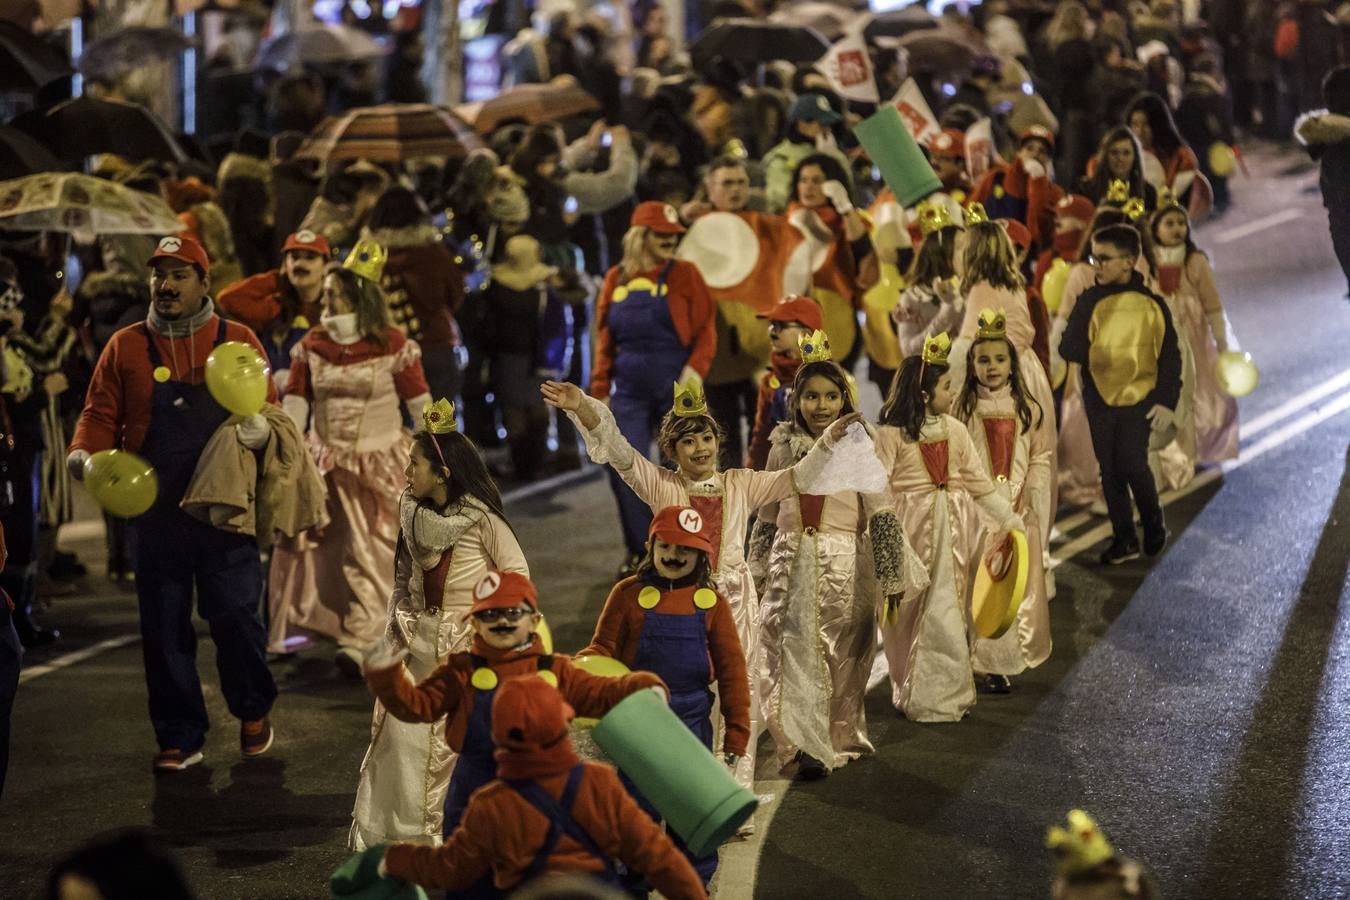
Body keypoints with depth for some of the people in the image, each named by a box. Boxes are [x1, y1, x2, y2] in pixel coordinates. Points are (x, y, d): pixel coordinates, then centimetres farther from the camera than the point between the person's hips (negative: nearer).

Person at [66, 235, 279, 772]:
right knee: (164, 627, 5)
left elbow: (268, 411, 5)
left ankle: (253, 709, 21)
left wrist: (262, 430, -18)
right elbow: (101, 414, 6)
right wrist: (83, 452, -14)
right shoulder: (126, 347, 6)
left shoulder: (237, 341, 4)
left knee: (233, 612, -6)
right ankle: (180, 738, 16)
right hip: (156, 511, 2)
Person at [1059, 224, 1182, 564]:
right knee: (1110, 470, 6)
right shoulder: (1090, 301, 0)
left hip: (1140, 399, -3)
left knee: (1132, 464, -11)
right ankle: (1124, 539, 17)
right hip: (1100, 399, 3)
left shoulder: (1151, 305, -5)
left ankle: (1154, 525, 12)